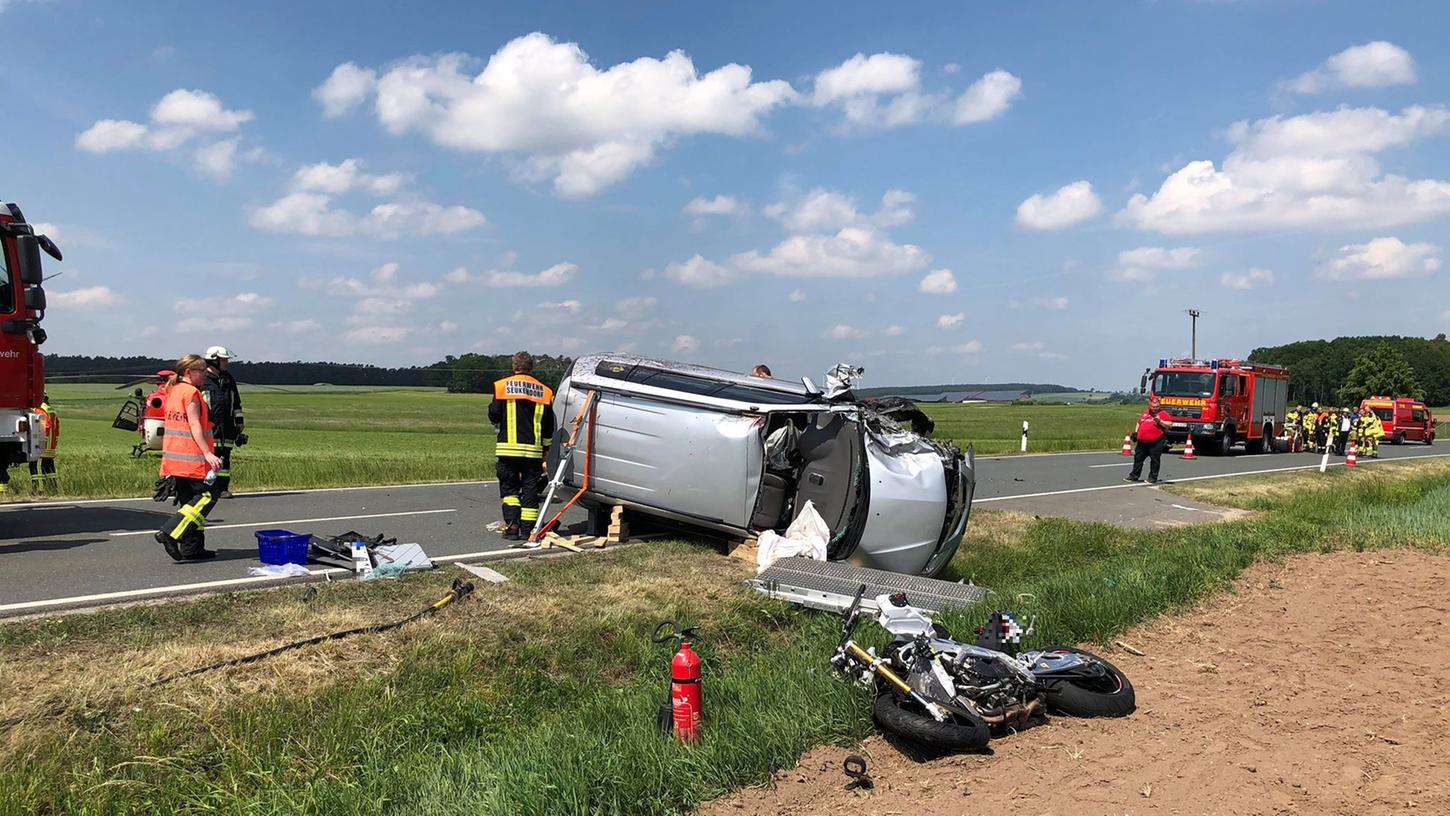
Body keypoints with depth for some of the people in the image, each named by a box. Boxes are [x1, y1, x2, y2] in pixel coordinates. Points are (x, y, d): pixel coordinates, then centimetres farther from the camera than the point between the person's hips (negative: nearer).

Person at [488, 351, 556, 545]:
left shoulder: (502, 386, 0)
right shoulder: (543, 391, 9)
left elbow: (494, 416, -3)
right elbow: (549, 425, 12)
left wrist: (492, 408, 21)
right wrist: (545, 448, 22)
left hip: (509, 448, -2)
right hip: (533, 449, 2)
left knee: (508, 487, 8)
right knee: (530, 490, 6)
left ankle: (512, 526, -3)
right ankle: (527, 530, 5)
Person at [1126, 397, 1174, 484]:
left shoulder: (1163, 414, -4)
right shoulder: (1145, 413, 15)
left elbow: (1170, 424, -11)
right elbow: (1139, 422, 29)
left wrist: (1160, 421, -21)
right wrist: (1136, 432, 20)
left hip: (1156, 443, -6)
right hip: (1142, 442, 6)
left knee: (1155, 460, 1)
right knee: (1138, 458, 12)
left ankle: (1153, 478, 10)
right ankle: (1134, 476, 23)